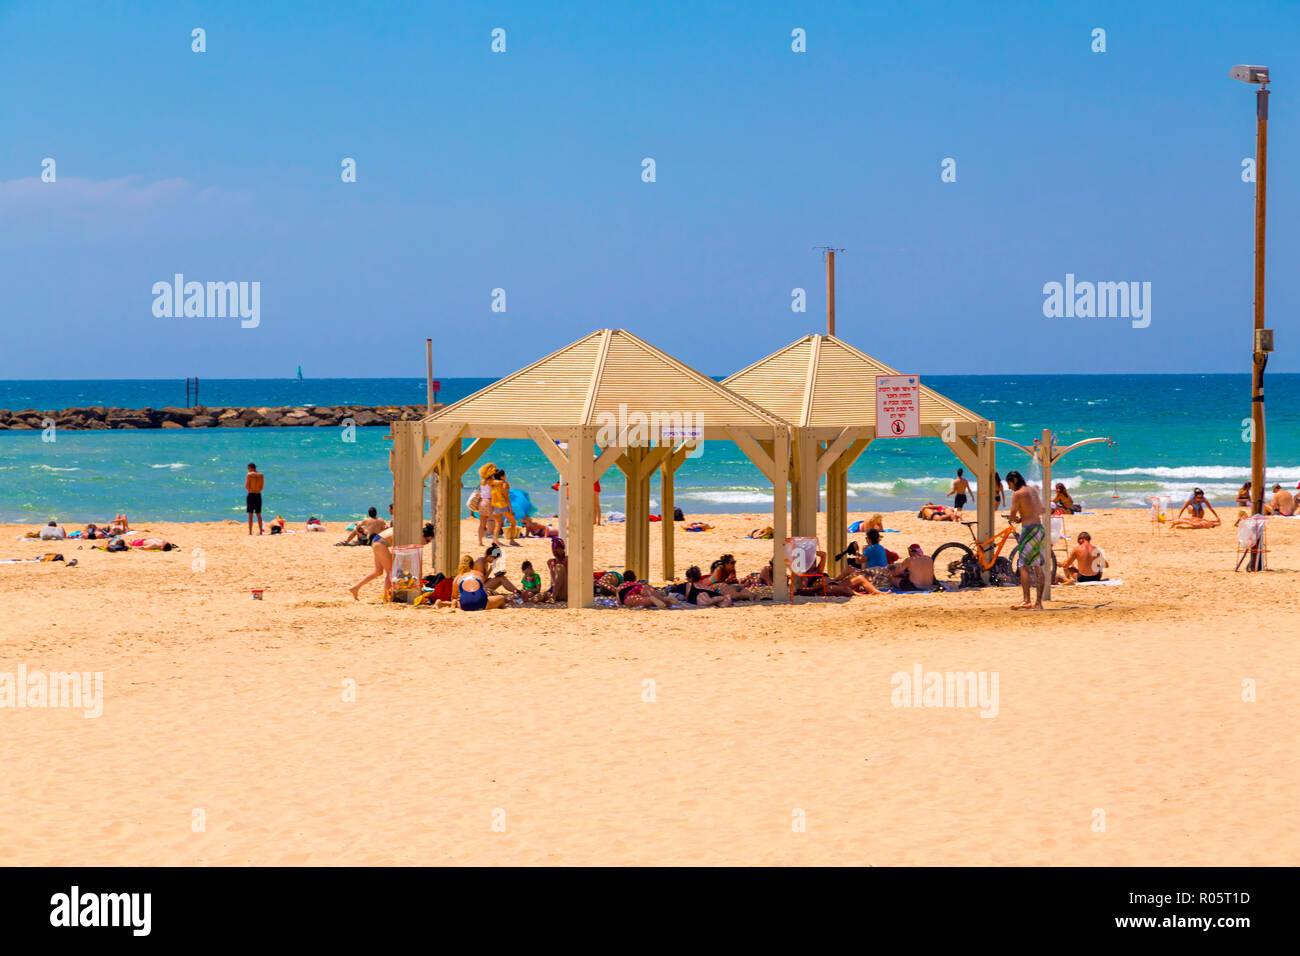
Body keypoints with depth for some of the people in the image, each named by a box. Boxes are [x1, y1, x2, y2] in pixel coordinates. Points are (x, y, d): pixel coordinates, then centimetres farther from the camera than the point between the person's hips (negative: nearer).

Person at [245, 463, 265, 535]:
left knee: (250, 514, -2)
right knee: (259, 514, 12)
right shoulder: (261, 475, 6)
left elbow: (247, 487, -9)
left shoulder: (249, 475, -8)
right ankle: (260, 531, 11)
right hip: (258, 495, 4)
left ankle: (250, 532, -6)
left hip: (251, 495, -4)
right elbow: (262, 487, 7)